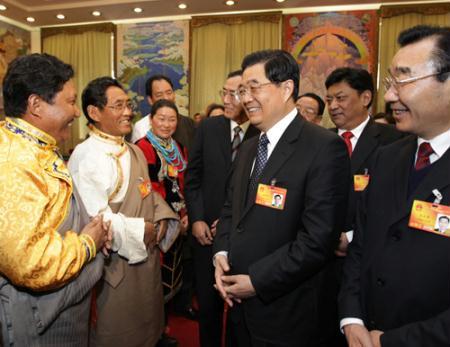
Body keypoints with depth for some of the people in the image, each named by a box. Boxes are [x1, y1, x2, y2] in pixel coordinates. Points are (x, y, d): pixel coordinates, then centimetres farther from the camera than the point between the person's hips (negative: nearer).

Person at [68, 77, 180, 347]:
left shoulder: (133, 151, 10)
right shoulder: (87, 155, -20)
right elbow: (93, 217, -28)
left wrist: (162, 216, -1)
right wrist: (139, 232, -18)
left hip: (147, 255, 8)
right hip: (117, 265, -8)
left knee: (147, 321, 25)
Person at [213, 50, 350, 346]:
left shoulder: (325, 147, -18)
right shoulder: (248, 147, 8)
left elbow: (319, 238, -22)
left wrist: (257, 281, -17)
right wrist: (221, 254, -4)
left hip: (283, 311, -6)